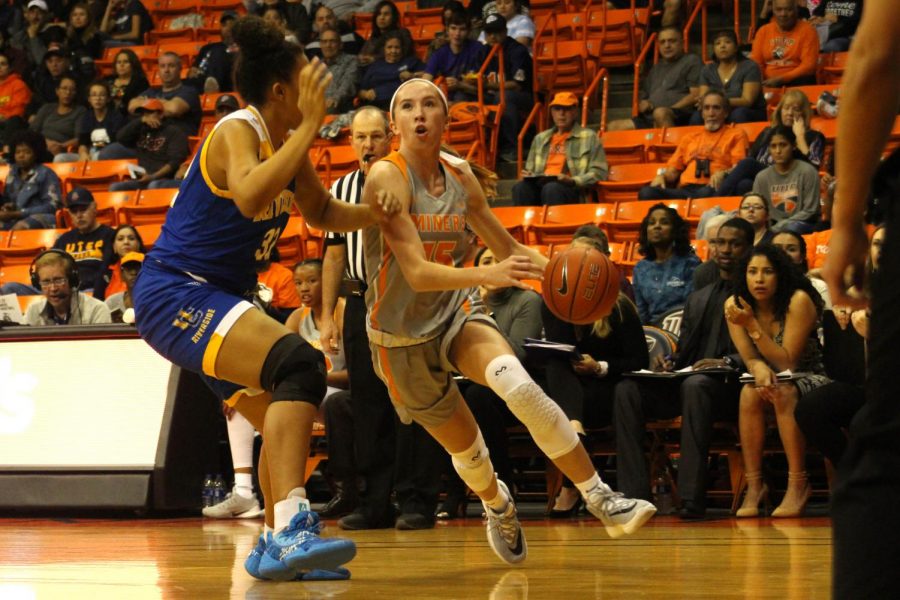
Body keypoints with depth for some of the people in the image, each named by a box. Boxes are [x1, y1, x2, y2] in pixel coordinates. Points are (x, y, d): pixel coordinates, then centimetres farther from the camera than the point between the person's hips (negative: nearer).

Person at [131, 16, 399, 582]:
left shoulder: (289, 145, 9)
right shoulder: (238, 132, -16)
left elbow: (320, 211, 24)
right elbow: (250, 198, -38)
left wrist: (370, 213, 3)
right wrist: (311, 125, -33)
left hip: (215, 300, 10)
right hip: (175, 294, -10)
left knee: (285, 415, 18)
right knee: (297, 361, -29)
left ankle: (276, 548, 33)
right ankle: (290, 529, -39)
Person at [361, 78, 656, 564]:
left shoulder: (461, 177, -1)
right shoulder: (387, 177, -19)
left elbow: (508, 247, 10)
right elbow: (416, 272, -28)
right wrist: (488, 274, -43)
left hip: (453, 319, 3)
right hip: (401, 337, -3)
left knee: (518, 385, -28)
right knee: (466, 447, 9)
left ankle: (599, 498, -24)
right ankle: (498, 507, 45)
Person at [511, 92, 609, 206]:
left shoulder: (589, 137, 13)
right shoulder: (540, 138, 29)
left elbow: (599, 172, 4)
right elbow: (530, 169, 35)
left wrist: (573, 180, -12)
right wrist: (528, 175, 9)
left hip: (571, 189, -4)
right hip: (539, 185, 4)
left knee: (551, 188, -39)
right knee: (521, 187, -31)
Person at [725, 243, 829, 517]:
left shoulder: (799, 301, -19)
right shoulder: (734, 305, -6)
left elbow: (787, 363, -20)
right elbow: (749, 358, -4)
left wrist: (752, 325, -29)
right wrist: (758, 367, -29)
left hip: (810, 380, -4)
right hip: (771, 380, 4)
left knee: (784, 394, -35)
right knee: (750, 392, -29)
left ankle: (798, 484, -29)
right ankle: (754, 485, -25)